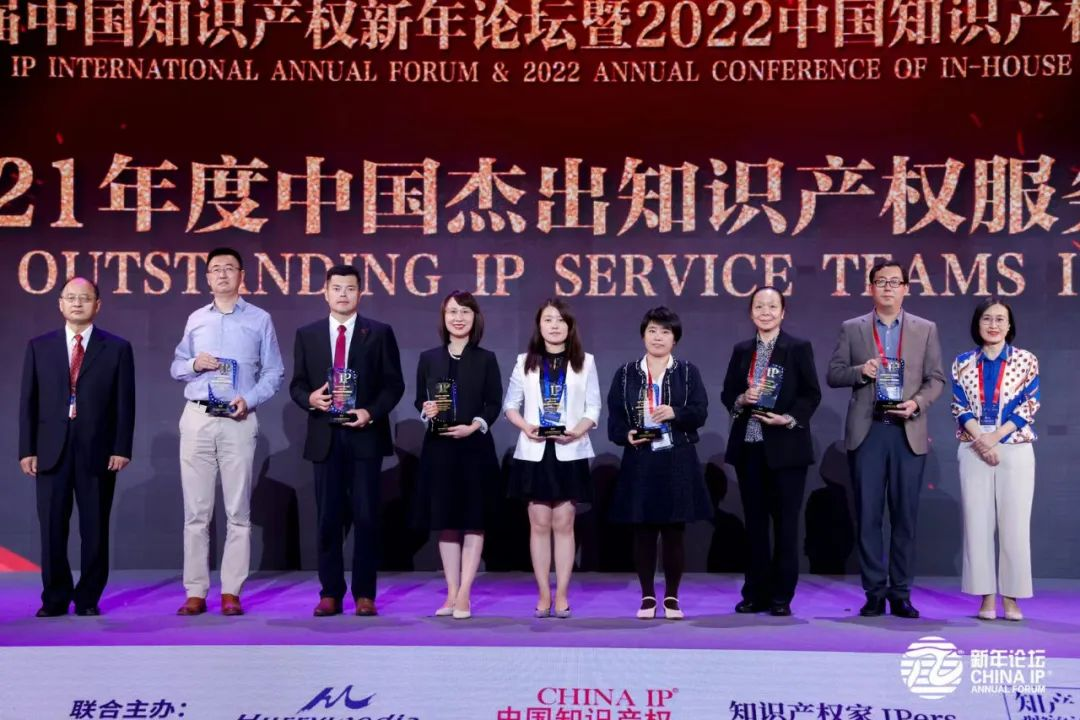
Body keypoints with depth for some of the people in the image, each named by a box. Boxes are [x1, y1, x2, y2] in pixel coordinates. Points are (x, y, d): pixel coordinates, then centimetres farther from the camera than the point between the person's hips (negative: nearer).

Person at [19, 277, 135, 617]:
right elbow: (28, 402, 7)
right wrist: (27, 449, -1)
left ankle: (88, 599, 14)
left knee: (95, 529, 4)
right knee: (52, 529, 4)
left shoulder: (117, 348, 5)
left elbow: (125, 403, 1)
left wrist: (121, 448, -7)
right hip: (51, 450, 1)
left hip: (97, 452, -1)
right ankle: (55, 599, 15)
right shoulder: (39, 347, 9)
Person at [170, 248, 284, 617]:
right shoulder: (195, 319, 14)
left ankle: (231, 592, 4)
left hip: (239, 421, -2)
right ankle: (195, 592, 5)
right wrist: (194, 364, -5)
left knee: (238, 510, -1)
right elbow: (176, 367, 16)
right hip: (197, 419, 2)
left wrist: (250, 399, -12)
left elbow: (274, 372, 3)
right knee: (196, 509, 1)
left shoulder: (260, 320, 6)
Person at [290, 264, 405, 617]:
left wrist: (371, 413, -13)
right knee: (328, 518, 5)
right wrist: (310, 398, -12)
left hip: (365, 435, -2)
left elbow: (393, 384, 1)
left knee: (366, 517, 0)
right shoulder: (307, 334, 9)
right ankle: (330, 593, 12)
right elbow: (297, 384, 10)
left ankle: (364, 594, 8)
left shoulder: (380, 333, 4)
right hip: (325, 436, 2)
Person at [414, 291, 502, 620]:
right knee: (446, 522, 6)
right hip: (439, 449, 2)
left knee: (473, 522, -1)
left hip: (475, 449, -2)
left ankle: (463, 595, 2)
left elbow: (494, 404, -1)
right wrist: (426, 412, -13)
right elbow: (420, 401, 9)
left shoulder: (486, 359, 2)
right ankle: (451, 593, 12)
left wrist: (474, 426, -15)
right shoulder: (428, 358, 7)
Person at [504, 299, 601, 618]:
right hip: (534, 453, 1)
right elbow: (510, 405, 7)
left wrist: (577, 431, -15)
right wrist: (525, 426, -12)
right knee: (539, 524, 2)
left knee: (563, 524, 2)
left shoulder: (584, 362, 4)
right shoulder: (525, 362, 6)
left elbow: (594, 408, 2)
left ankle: (562, 595, 9)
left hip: (570, 453, -1)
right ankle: (544, 594, 10)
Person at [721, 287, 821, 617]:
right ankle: (755, 594, 14)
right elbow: (727, 394, 11)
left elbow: (812, 394, -3)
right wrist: (742, 399, -10)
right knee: (754, 521, 7)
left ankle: (781, 596, 7)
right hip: (748, 446, 3)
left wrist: (788, 419, -17)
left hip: (785, 447, -3)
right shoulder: (741, 351, 10)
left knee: (785, 522, 1)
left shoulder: (799, 348, 0)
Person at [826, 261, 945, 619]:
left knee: (905, 515, 2)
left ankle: (901, 594, 9)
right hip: (867, 432, 0)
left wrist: (917, 403, -11)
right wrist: (861, 371, -12)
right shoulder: (852, 329, 9)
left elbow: (936, 378, 7)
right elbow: (833, 374, 7)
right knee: (868, 515, 0)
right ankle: (874, 593, 6)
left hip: (908, 432, 0)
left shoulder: (926, 330, 10)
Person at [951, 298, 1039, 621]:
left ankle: (1010, 597, 6)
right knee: (977, 522, 0)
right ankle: (987, 597, 7)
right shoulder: (963, 363, 7)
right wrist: (981, 440, -12)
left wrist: (995, 437, -13)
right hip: (974, 451, 1)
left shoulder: (1026, 361, 3)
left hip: (1015, 450, -1)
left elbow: (1028, 407, -3)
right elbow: (960, 408, 3)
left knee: (1014, 523, -2)